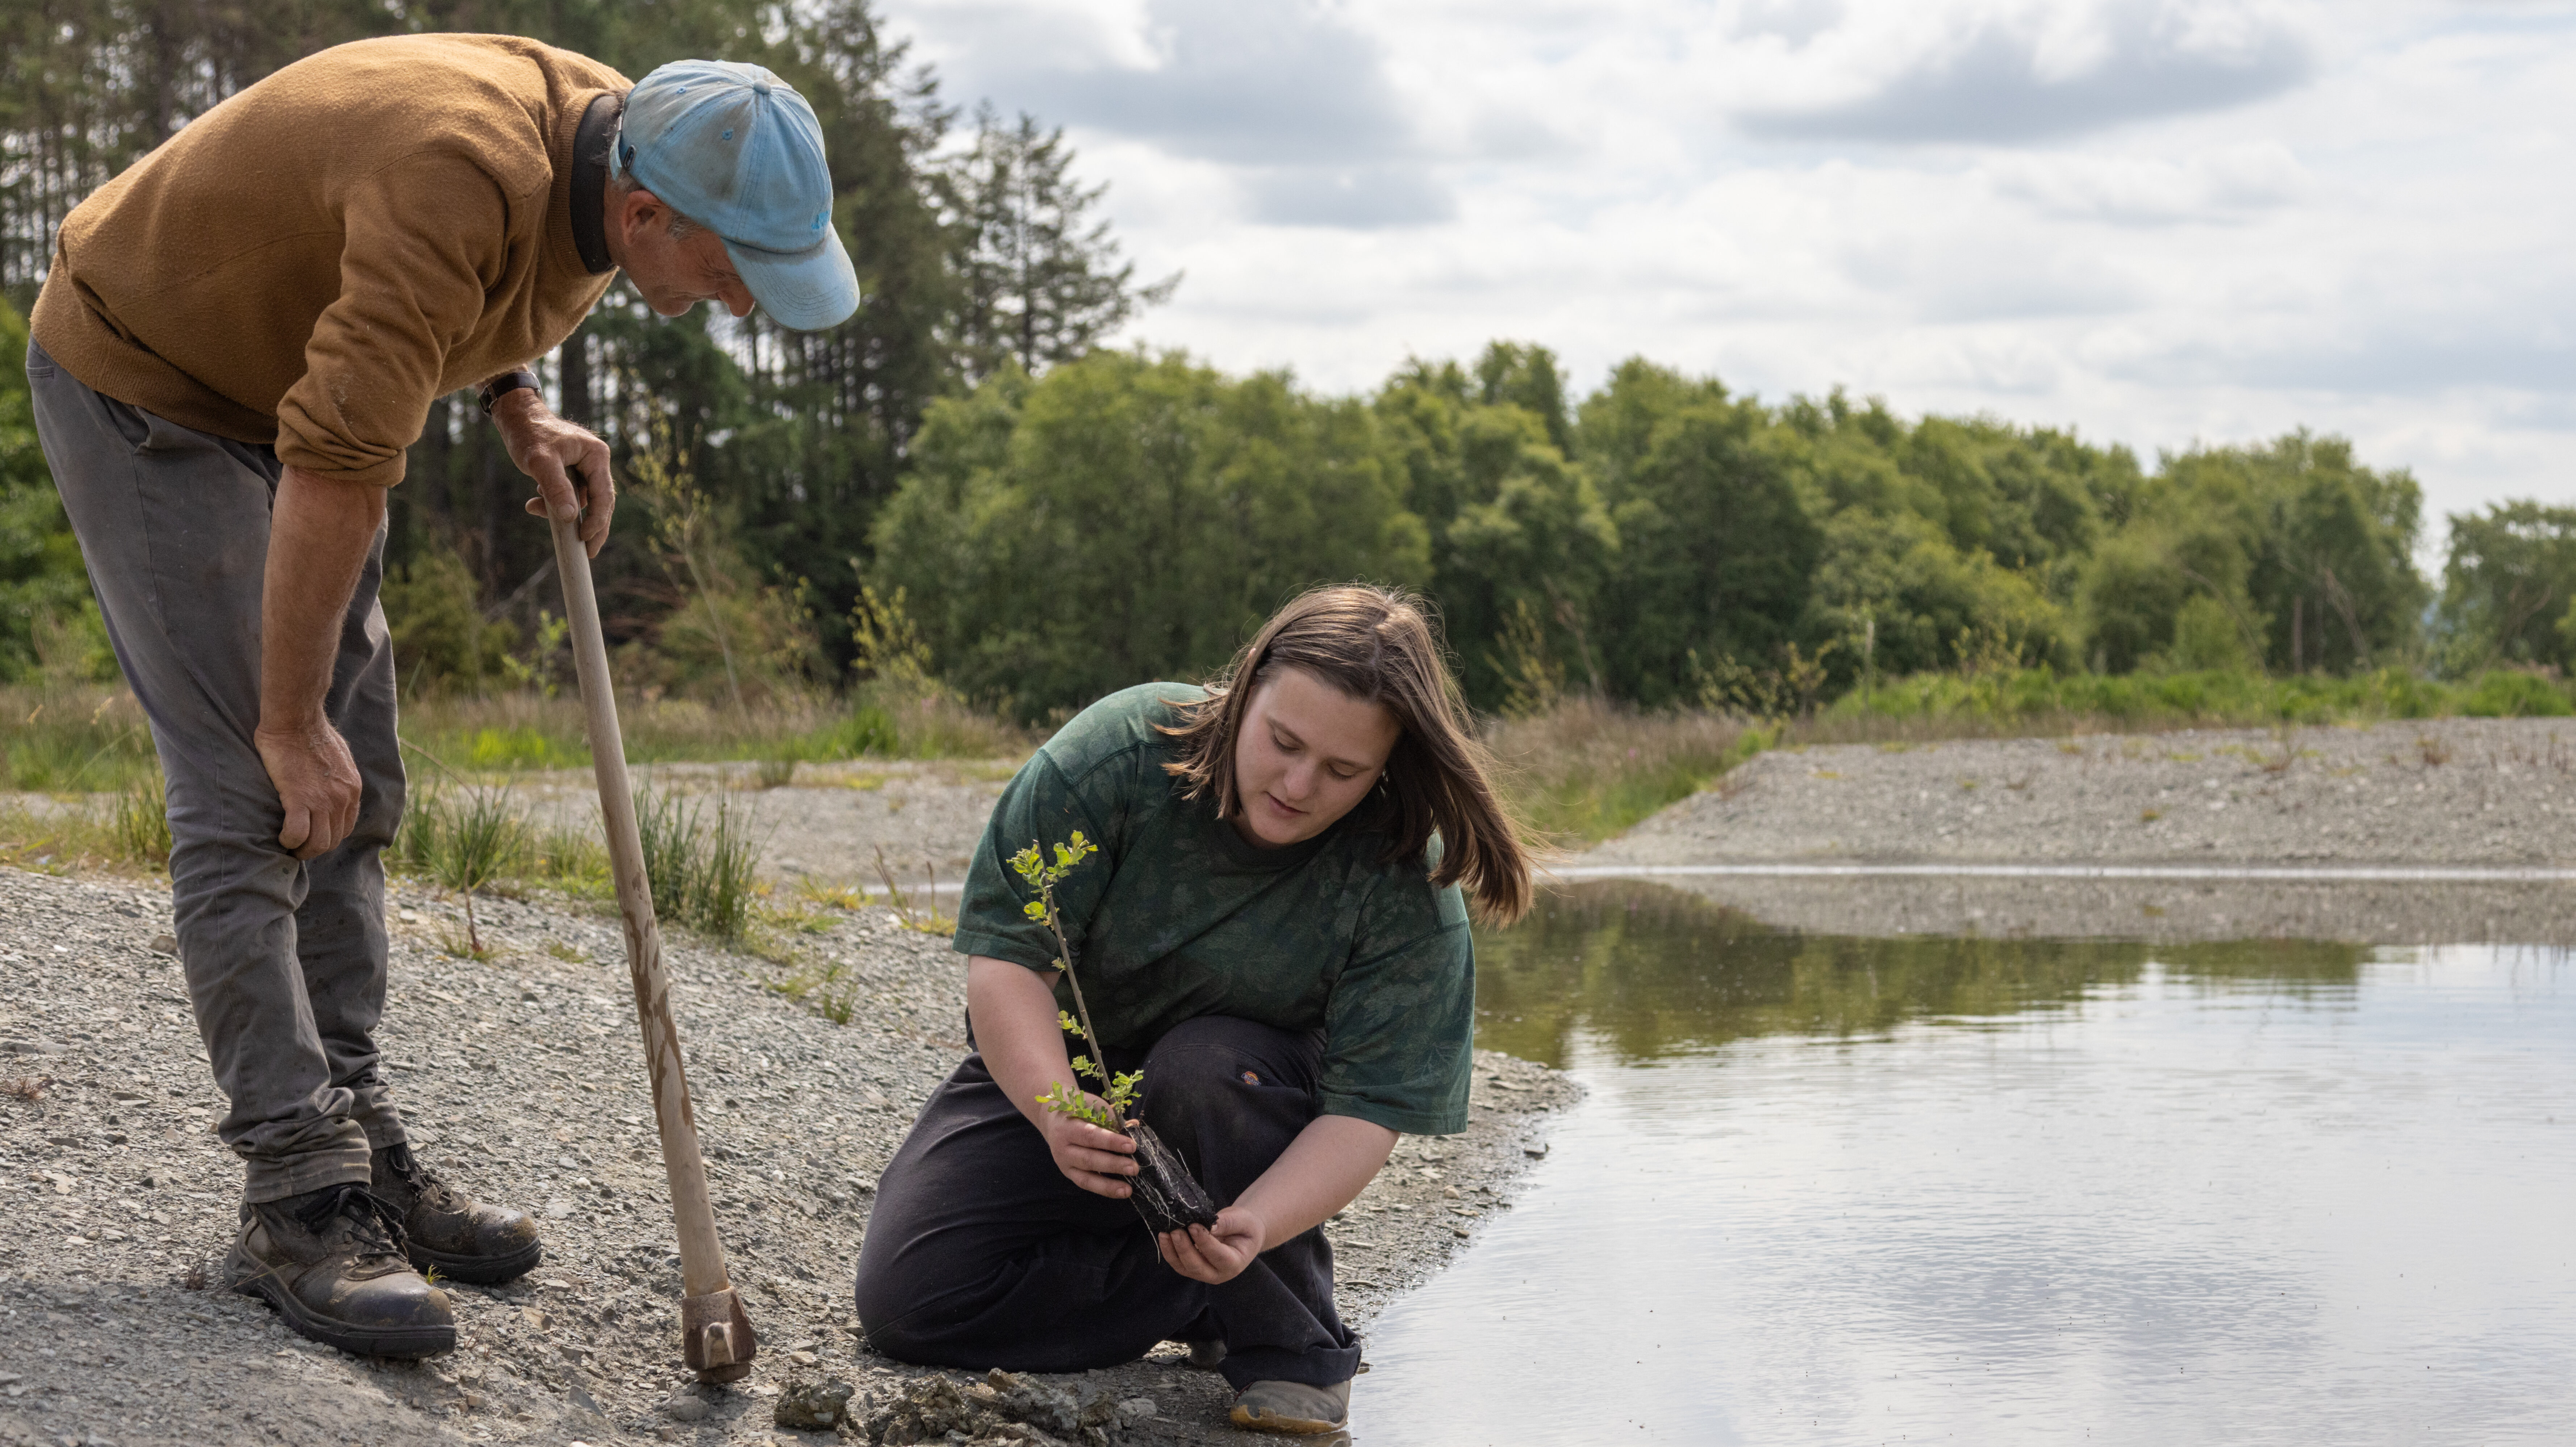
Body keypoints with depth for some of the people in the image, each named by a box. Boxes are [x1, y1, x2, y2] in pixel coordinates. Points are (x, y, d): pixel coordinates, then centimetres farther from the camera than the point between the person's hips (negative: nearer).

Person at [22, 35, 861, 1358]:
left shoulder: (608, 143, -9)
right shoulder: (464, 182, -37)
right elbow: (335, 471, -35)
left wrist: (521, 414, -3)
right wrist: (291, 722, -27)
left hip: (282, 377, 9)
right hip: (138, 387, -9)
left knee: (352, 791, 8)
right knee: (250, 794, -14)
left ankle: (349, 1129, 15)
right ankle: (294, 1199, -13)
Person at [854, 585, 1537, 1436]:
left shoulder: (1408, 886, -24)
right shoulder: (1116, 754, -25)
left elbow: (1366, 1109, -27)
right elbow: (1004, 957, -25)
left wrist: (1257, 1224, -46)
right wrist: (1055, 1108, -44)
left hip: (1246, 1109, -1)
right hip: (1056, 1070, 1)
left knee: (1202, 1067, -38)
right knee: (907, 1300, -17)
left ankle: (1296, 1351, -17)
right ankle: (1201, 1294, -2)